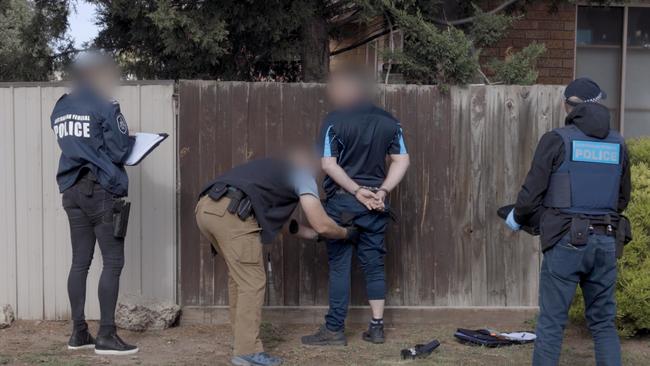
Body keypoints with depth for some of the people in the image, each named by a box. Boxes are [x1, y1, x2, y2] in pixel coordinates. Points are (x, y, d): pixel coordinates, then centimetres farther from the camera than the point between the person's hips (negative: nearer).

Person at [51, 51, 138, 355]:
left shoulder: (60, 109, 14)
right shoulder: (104, 106, -7)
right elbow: (119, 151, -9)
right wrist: (129, 140, 10)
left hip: (71, 190, 7)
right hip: (101, 190, -7)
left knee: (80, 262, 9)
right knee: (112, 262, -4)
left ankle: (79, 333, 11)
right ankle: (106, 336, -5)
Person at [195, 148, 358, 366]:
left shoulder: (271, 167, 37)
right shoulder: (303, 174, 15)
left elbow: (276, 218, 39)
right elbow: (322, 225, 9)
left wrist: (310, 232, 41)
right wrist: (346, 234, 28)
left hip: (206, 207, 8)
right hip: (230, 212, -8)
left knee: (239, 277, 21)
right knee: (252, 282, 1)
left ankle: (243, 341, 27)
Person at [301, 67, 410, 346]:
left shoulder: (334, 121, -9)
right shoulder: (388, 121, 6)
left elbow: (328, 164, -14)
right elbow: (402, 161, 3)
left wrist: (356, 190, -11)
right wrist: (382, 191, -3)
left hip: (342, 201, -4)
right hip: (375, 203, 4)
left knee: (339, 265, 0)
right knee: (374, 263, 10)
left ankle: (334, 330, 4)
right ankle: (377, 327, 12)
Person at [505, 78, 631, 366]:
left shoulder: (557, 140, -5)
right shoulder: (618, 144, 9)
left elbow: (532, 192, -4)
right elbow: (623, 198, 18)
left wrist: (516, 218, 15)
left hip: (567, 240, -4)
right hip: (605, 242, 4)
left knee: (551, 321, 2)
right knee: (604, 323, 12)